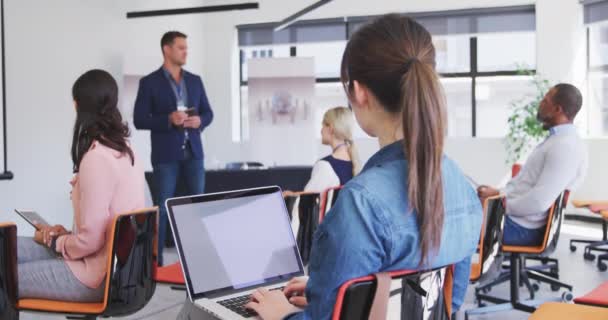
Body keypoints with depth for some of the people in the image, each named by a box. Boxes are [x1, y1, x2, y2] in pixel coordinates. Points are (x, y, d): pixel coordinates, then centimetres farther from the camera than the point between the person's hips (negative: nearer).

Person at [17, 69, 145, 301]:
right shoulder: (124, 151, 5)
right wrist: (66, 235, 7)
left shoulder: (96, 158, -23)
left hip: (97, 276, -9)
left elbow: (90, 239, -21)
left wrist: (54, 241, -3)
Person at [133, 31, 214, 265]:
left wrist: (200, 121, -8)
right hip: (166, 154, -4)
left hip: (193, 151, 4)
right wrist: (168, 120, -19)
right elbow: (139, 120, -6)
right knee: (163, 206, 0)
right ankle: (156, 258, 7)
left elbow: (208, 112, 14)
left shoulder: (195, 80, 11)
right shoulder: (149, 82, -2)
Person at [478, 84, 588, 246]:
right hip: (514, 214, 10)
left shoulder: (565, 147, -20)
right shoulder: (557, 139, 14)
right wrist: (499, 193, 6)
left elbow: (539, 202, -27)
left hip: (521, 227, -10)